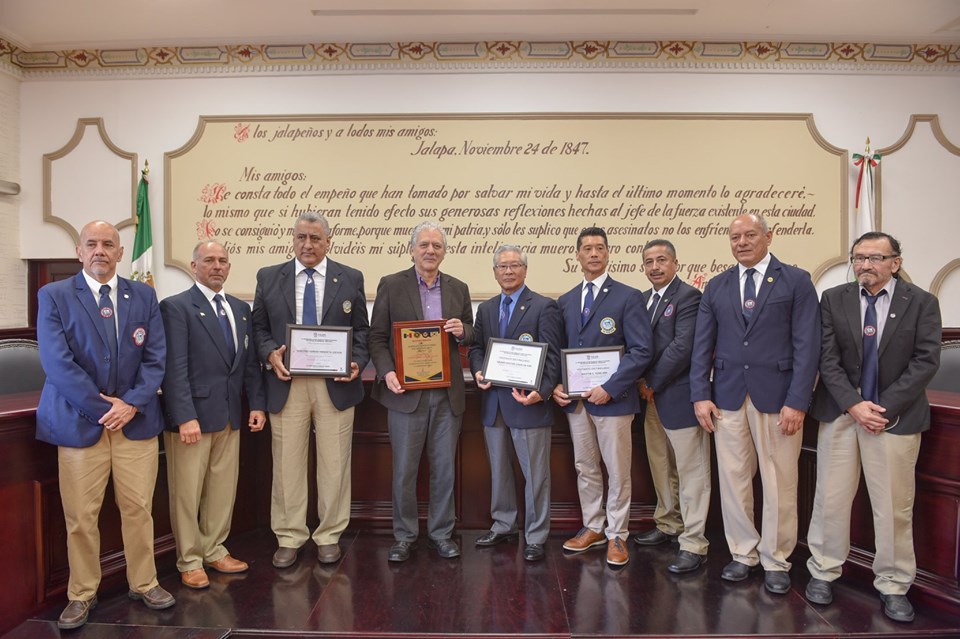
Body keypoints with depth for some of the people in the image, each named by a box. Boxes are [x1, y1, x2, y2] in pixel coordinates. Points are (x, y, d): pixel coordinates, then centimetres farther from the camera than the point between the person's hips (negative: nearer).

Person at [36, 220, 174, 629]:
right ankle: (81, 595, 25)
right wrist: (101, 407, -13)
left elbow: (156, 357, 2)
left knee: (139, 508, 9)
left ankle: (144, 584, 26)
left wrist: (131, 403, -10)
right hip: (80, 422, -2)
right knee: (80, 517, 7)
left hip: (136, 421, 2)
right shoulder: (54, 296, -1)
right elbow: (57, 362, -9)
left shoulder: (144, 296, 6)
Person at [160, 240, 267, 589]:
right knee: (187, 492, 6)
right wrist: (185, 416, -19)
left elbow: (250, 362, 13)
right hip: (193, 414, -6)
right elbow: (175, 368, -13)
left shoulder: (241, 308, 12)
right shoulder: (175, 307, -7)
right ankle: (189, 560, 22)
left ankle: (214, 550, 30)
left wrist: (257, 403, 6)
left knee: (223, 489, 13)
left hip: (231, 415, 6)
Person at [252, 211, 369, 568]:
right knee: (287, 463, 8)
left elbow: (361, 331, 7)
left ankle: (330, 536, 23)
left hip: (336, 383, 0)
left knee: (334, 464, 7)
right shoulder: (268, 278, 7)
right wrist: (270, 353, -10)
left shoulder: (351, 279, 5)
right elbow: (259, 328, 9)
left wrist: (357, 362, -9)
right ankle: (289, 538, 24)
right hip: (287, 383, 1)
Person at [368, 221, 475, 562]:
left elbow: (471, 336, 15)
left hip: (448, 393, 3)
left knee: (444, 469, 10)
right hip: (406, 392, -2)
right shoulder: (391, 285, 0)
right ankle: (404, 536, 23)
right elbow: (377, 336, 0)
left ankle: (441, 533, 26)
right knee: (404, 470, 6)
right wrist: (386, 372, -15)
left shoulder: (459, 288, 9)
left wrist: (462, 330, -8)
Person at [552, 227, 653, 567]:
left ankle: (616, 535, 22)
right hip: (575, 399, 5)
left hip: (613, 398, -4)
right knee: (585, 469, 15)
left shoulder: (628, 296, -5)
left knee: (617, 471, 7)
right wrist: (556, 385, -2)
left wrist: (609, 388, -18)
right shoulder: (565, 301, 10)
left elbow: (642, 350, -11)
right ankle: (593, 528, 31)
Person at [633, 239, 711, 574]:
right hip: (652, 397, 8)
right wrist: (641, 382, -2)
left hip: (680, 396, -8)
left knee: (691, 472, 1)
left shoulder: (688, 296, -11)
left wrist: (651, 384, -13)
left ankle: (694, 545, 8)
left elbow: (682, 347, -18)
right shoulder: (643, 299, 14)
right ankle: (668, 526, 33)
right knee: (661, 468, 18)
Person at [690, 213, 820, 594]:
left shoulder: (796, 281, 2)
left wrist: (797, 401, -11)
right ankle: (743, 553, 24)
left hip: (777, 396, -2)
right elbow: (702, 345, 8)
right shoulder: (716, 287, 11)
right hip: (728, 396, 3)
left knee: (779, 483, 5)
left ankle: (775, 560, 22)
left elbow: (806, 345, -4)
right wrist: (700, 394, -1)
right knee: (733, 479, 8)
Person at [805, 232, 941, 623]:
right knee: (830, 498, 7)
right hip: (840, 411, 1)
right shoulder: (834, 299, 3)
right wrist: (854, 404, -11)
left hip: (895, 415, -1)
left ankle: (893, 586, 22)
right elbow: (828, 358, -1)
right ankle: (823, 572, 23)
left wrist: (886, 407, -13)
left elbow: (926, 360, -5)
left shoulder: (921, 303, 0)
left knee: (894, 505, 6)